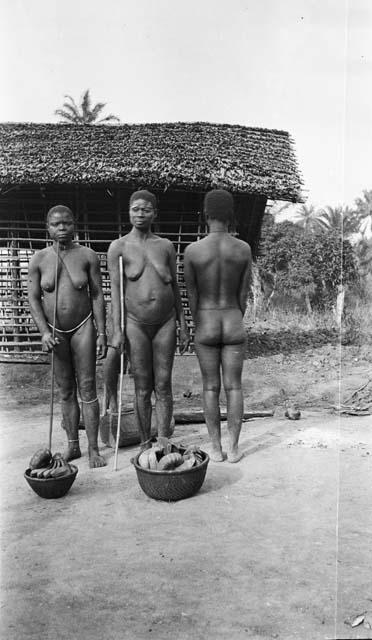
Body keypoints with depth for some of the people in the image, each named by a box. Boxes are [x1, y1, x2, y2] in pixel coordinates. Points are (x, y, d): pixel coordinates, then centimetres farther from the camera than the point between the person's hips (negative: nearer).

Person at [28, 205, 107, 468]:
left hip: (83, 328, -1)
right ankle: (73, 446, 21)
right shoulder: (39, 259, -2)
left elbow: (98, 296, -3)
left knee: (87, 388, -1)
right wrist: (44, 332, -12)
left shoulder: (88, 256, -4)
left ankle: (94, 449, 6)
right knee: (66, 391, 9)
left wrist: (102, 333, -7)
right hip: (54, 331, 2)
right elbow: (33, 298, 0)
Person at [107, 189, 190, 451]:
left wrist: (183, 326, 7)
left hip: (165, 322, 2)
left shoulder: (166, 246, 8)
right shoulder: (119, 247, 2)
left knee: (163, 385, 4)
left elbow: (175, 287, 10)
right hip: (136, 323, -2)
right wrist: (117, 329, -9)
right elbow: (116, 289, -2)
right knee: (142, 388, 4)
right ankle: (145, 443, 18)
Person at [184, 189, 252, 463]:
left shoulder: (192, 250, -10)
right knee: (234, 386, 9)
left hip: (206, 327, -1)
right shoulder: (244, 249, -6)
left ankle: (216, 448, 14)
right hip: (234, 326, 1)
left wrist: (199, 328, 10)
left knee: (211, 387, 9)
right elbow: (244, 295, 0)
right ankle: (233, 448, 13)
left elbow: (192, 296, -3)